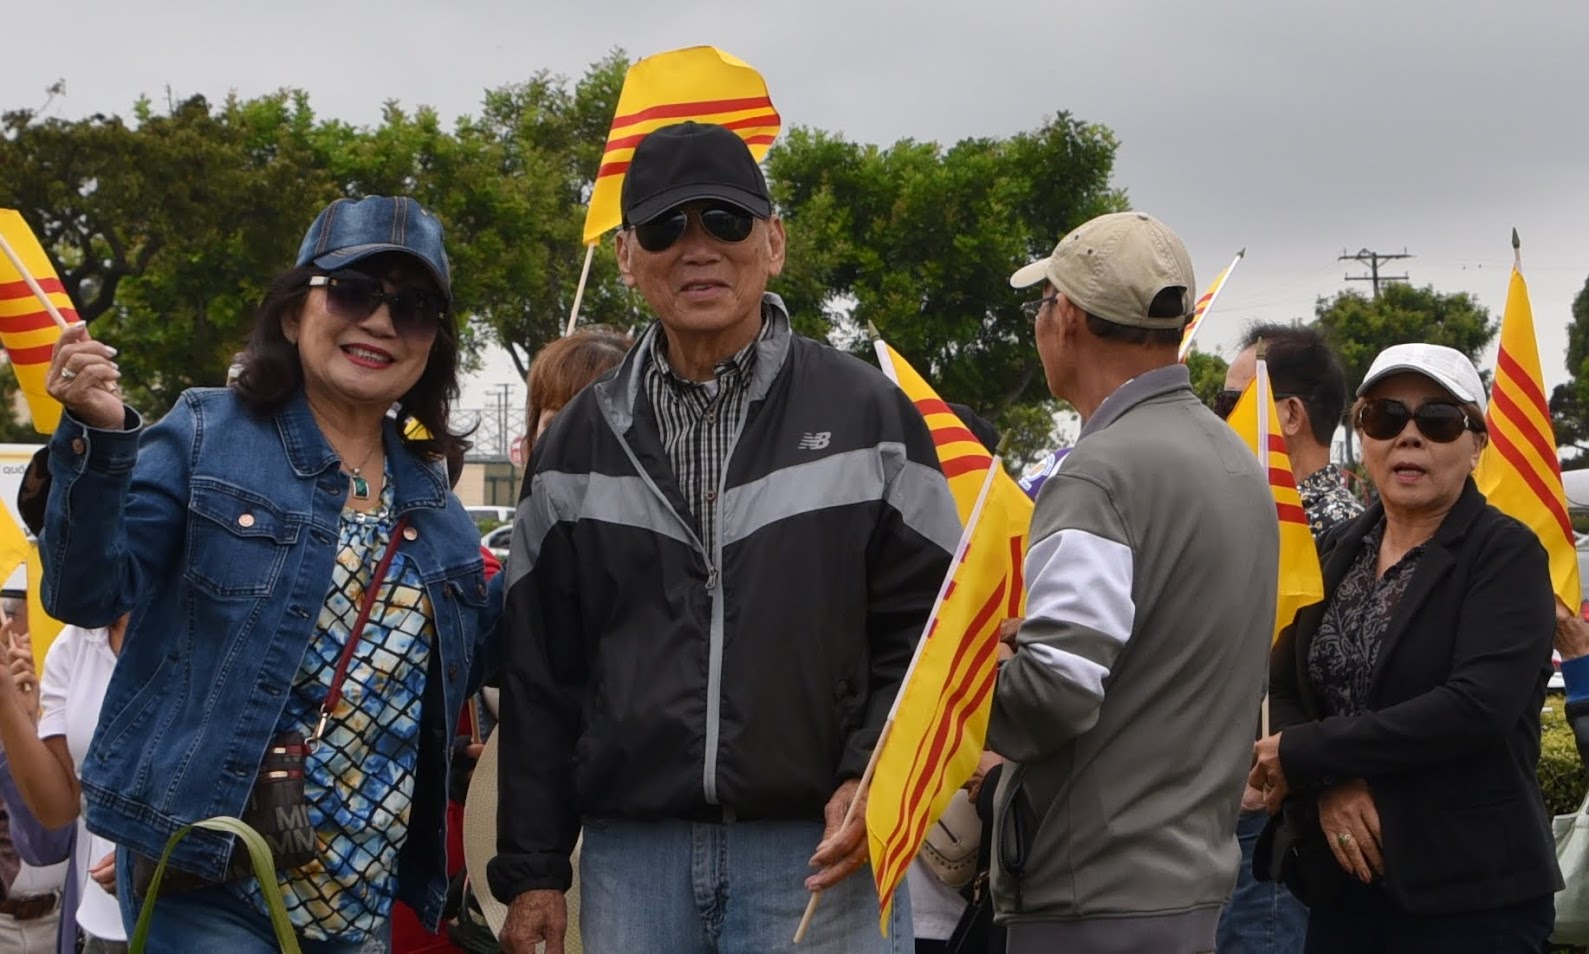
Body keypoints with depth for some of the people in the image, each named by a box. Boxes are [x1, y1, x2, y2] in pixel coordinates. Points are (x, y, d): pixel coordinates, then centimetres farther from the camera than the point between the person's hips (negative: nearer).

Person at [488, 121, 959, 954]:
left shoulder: (868, 415, 4)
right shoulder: (579, 442, 10)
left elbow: (926, 626, 3)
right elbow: (537, 673, 10)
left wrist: (876, 775, -12)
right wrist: (532, 870, 6)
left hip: (819, 851, -2)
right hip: (630, 853, 2)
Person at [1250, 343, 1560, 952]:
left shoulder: (1507, 554, -8)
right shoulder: (1339, 552, 10)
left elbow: (1480, 706, -21)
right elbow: (1282, 689, 5)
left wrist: (1305, 755, -18)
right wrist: (1328, 785, -15)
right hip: (1341, 879, 5)